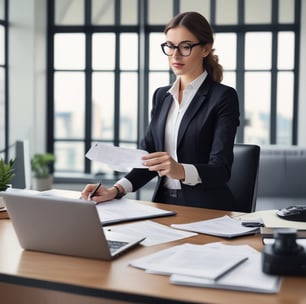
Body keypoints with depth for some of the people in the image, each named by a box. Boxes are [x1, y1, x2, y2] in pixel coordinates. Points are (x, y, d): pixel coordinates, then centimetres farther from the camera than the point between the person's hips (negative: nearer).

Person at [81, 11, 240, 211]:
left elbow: (221, 170, -14)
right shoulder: (161, 96, 12)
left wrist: (181, 171, -34)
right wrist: (116, 190, -8)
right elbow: (149, 155, 9)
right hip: (164, 203, 5)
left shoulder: (223, 97, -6)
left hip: (207, 210, -4)